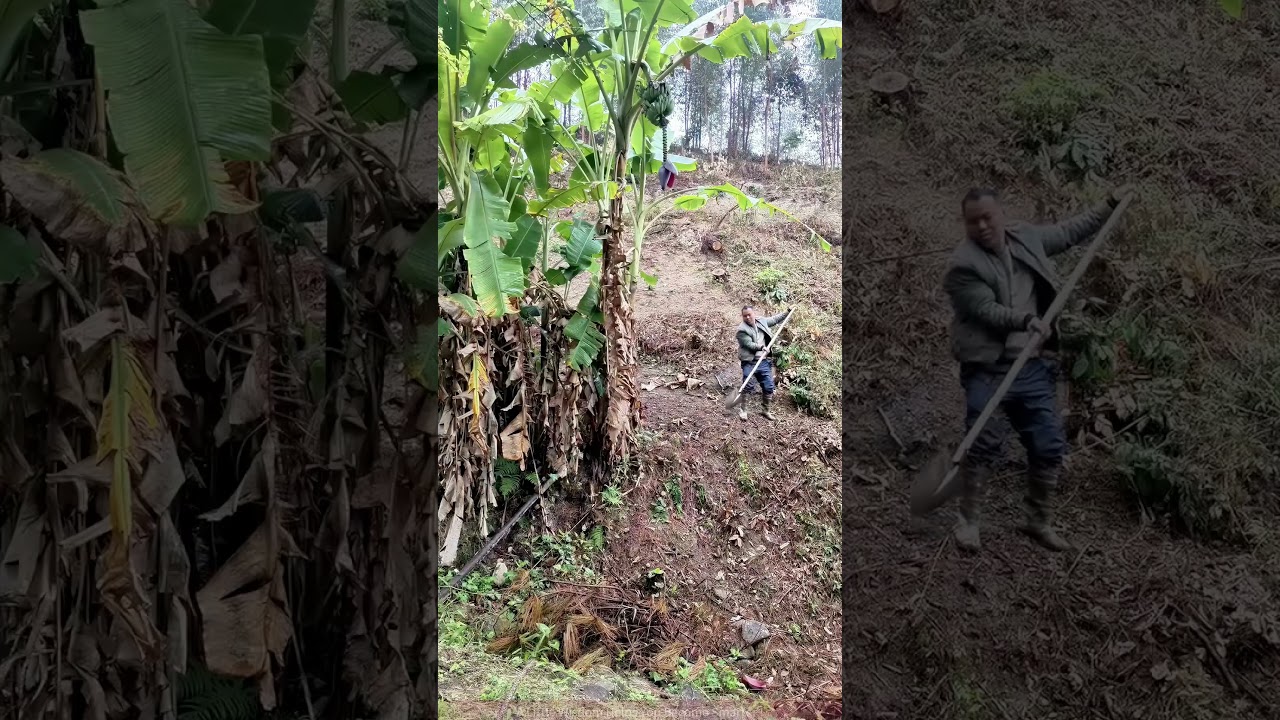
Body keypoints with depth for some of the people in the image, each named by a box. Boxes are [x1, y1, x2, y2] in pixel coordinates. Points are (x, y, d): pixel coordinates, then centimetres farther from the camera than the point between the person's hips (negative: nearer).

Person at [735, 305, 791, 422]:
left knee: (769, 387, 8)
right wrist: (761, 347, -33)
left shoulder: (762, 321, 10)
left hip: (763, 362, 6)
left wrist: (788, 312, 23)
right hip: (750, 363, -6)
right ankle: (742, 410, 0)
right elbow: (748, 344, -20)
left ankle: (765, 410, 24)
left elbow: (775, 319, 26)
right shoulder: (742, 330, -10)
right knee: (748, 387, -14)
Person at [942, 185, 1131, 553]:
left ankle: (1040, 522, 25)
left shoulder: (1027, 237, 9)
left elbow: (1069, 232, 26)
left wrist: (1110, 206, 29)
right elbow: (986, 309, -20)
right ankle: (968, 521, 7)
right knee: (983, 445, -10)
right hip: (988, 369, -5)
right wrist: (1026, 320, -34)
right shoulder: (963, 264, -11)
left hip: (1033, 367, 6)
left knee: (1050, 446, 8)